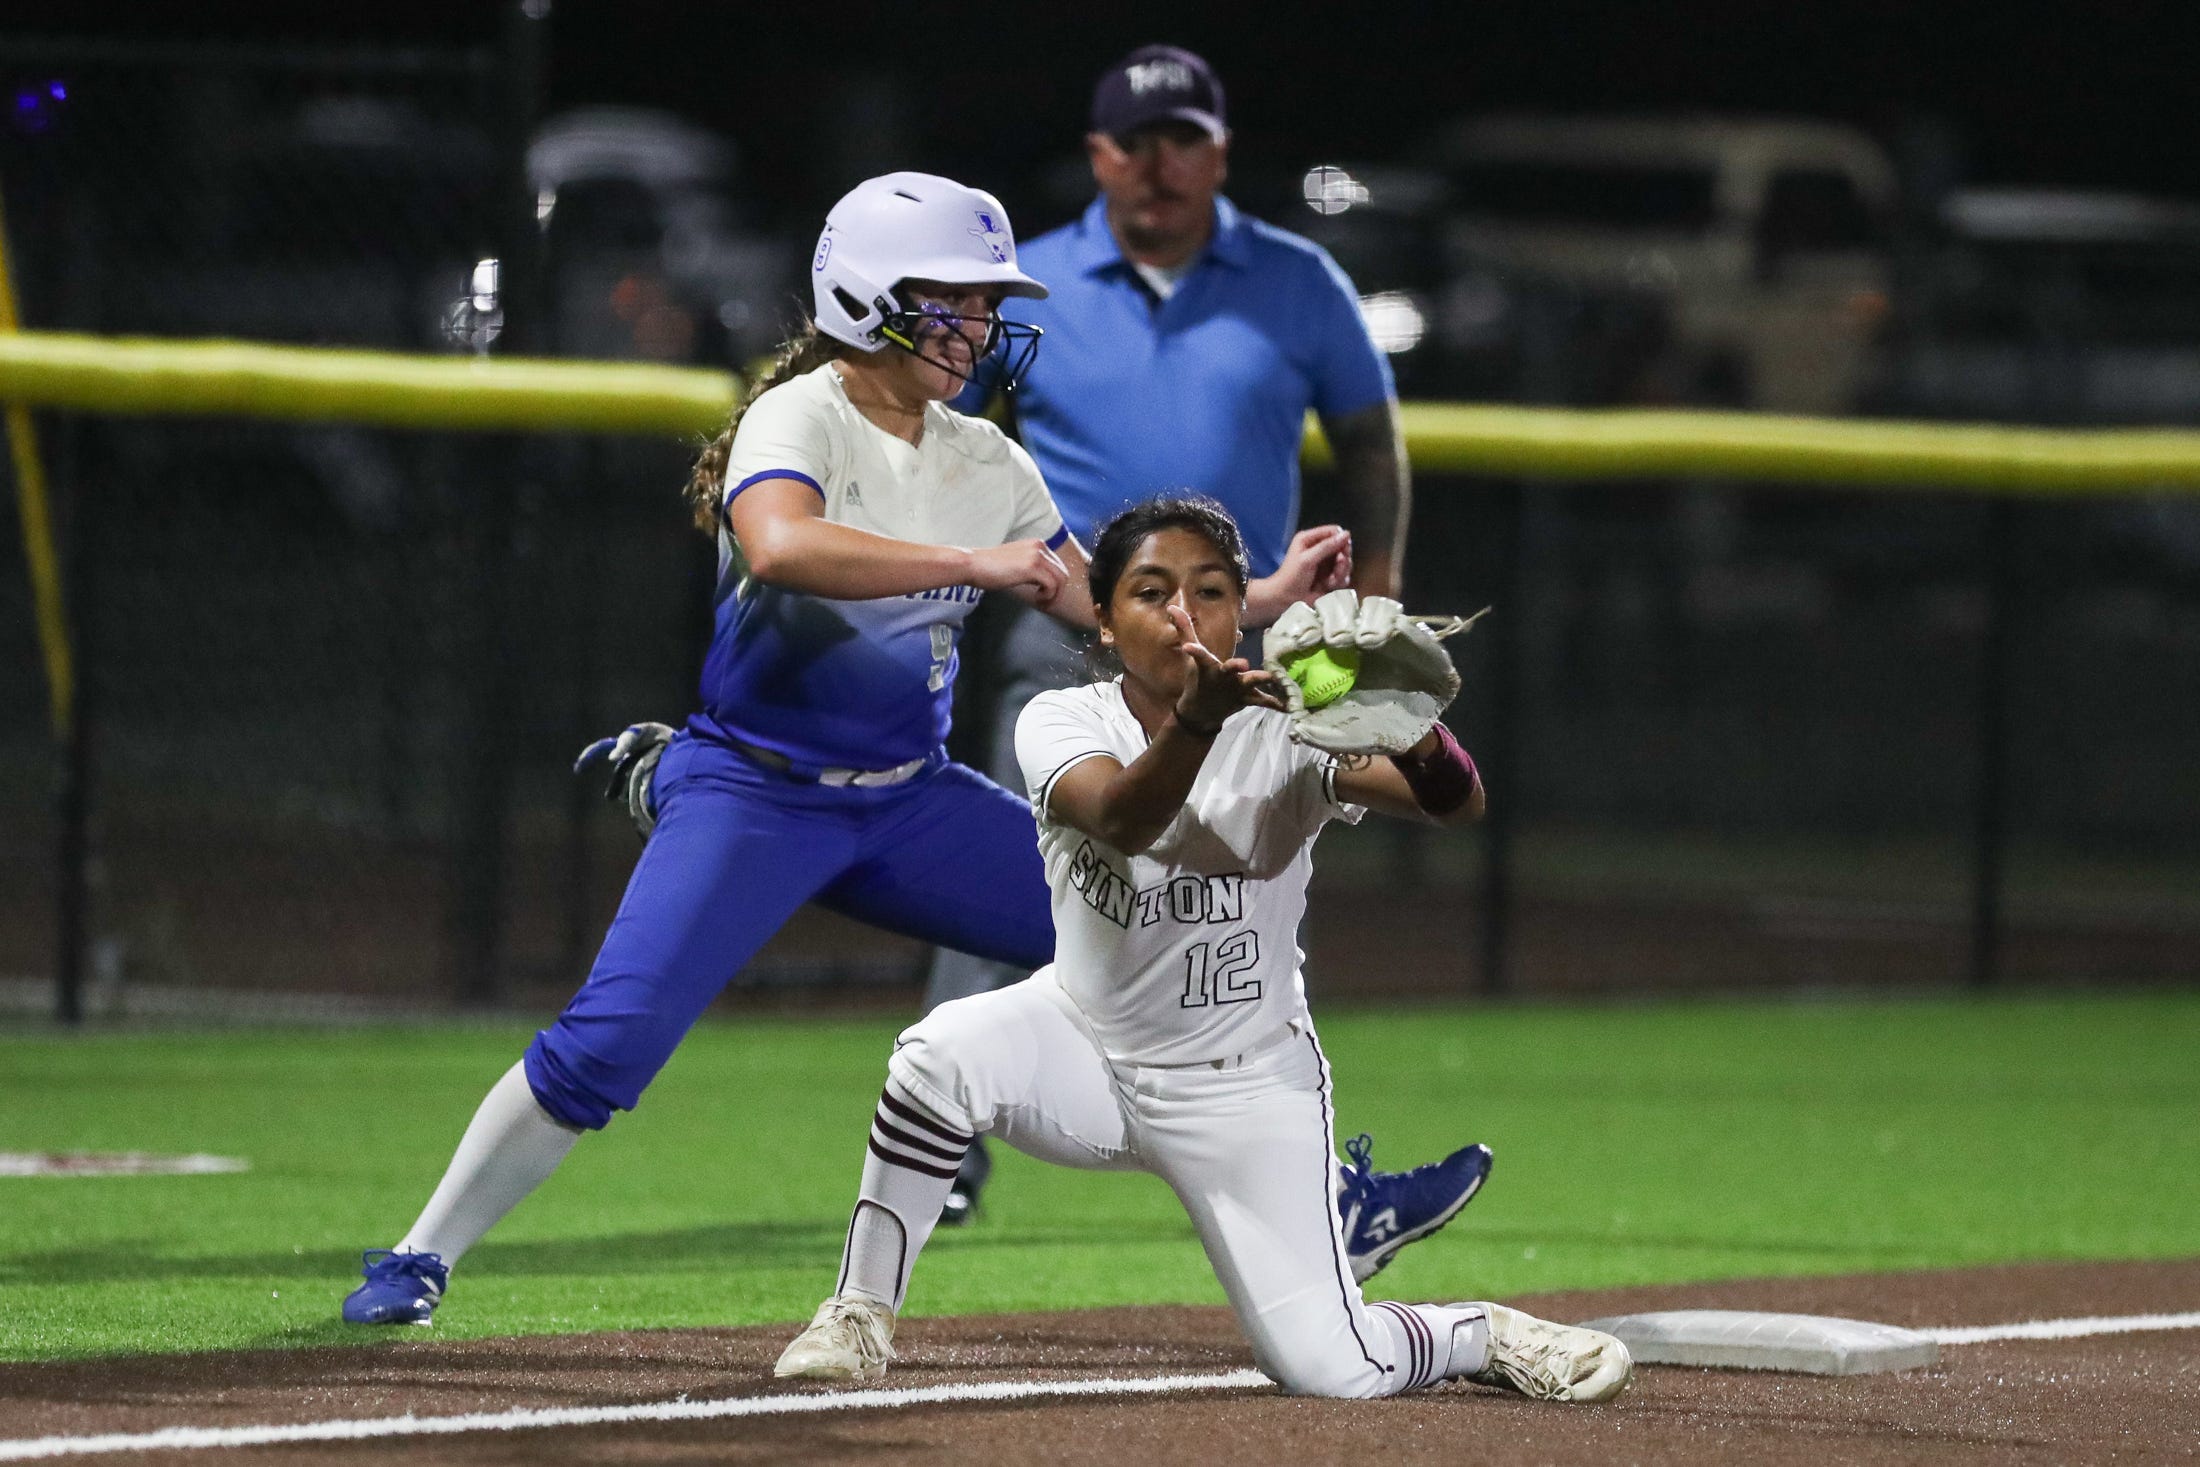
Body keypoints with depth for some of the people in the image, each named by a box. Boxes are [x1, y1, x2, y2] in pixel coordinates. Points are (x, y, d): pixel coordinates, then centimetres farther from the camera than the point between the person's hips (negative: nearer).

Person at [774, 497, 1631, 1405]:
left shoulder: (1283, 735, -15)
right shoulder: (1062, 723, -13)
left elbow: (1458, 803, -30)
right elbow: (1121, 820, -35)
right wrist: (1197, 718, -55)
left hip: (1246, 1088, -1)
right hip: (1087, 1046, 1)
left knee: (1330, 1371, -13)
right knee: (945, 1051, -33)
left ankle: (1482, 1337, 21)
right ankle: (860, 1314, -14)